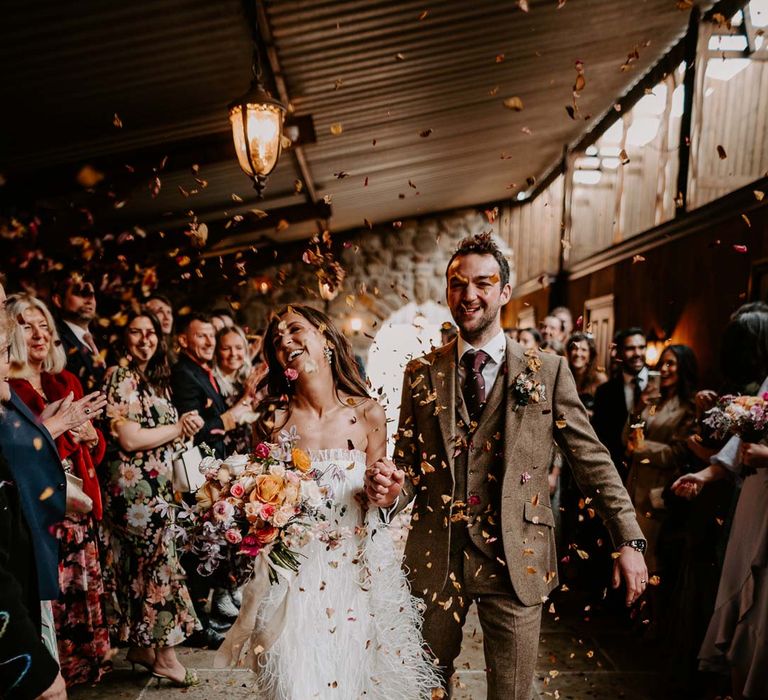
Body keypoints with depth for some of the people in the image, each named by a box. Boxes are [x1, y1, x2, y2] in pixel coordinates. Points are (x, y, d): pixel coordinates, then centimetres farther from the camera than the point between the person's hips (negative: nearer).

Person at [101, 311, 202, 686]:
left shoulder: (156, 377, 15)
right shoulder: (120, 376, -11)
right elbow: (128, 438, -19)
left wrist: (182, 428, -1)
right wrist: (178, 428, -9)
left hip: (156, 484, 8)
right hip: (134, 484, -8)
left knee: (142, 562, 14)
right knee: (160, 561, -1)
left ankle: (141, 646, 26)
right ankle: (164, 653, 13)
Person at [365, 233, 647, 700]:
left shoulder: (547, 371, -1)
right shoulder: (422, 374, 3)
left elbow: (591, 458, 0)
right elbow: (409, 460, 5)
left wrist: (629, 541, -4)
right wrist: (392, 489, -17)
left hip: (516, 560, -1)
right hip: (436, 558, 2)